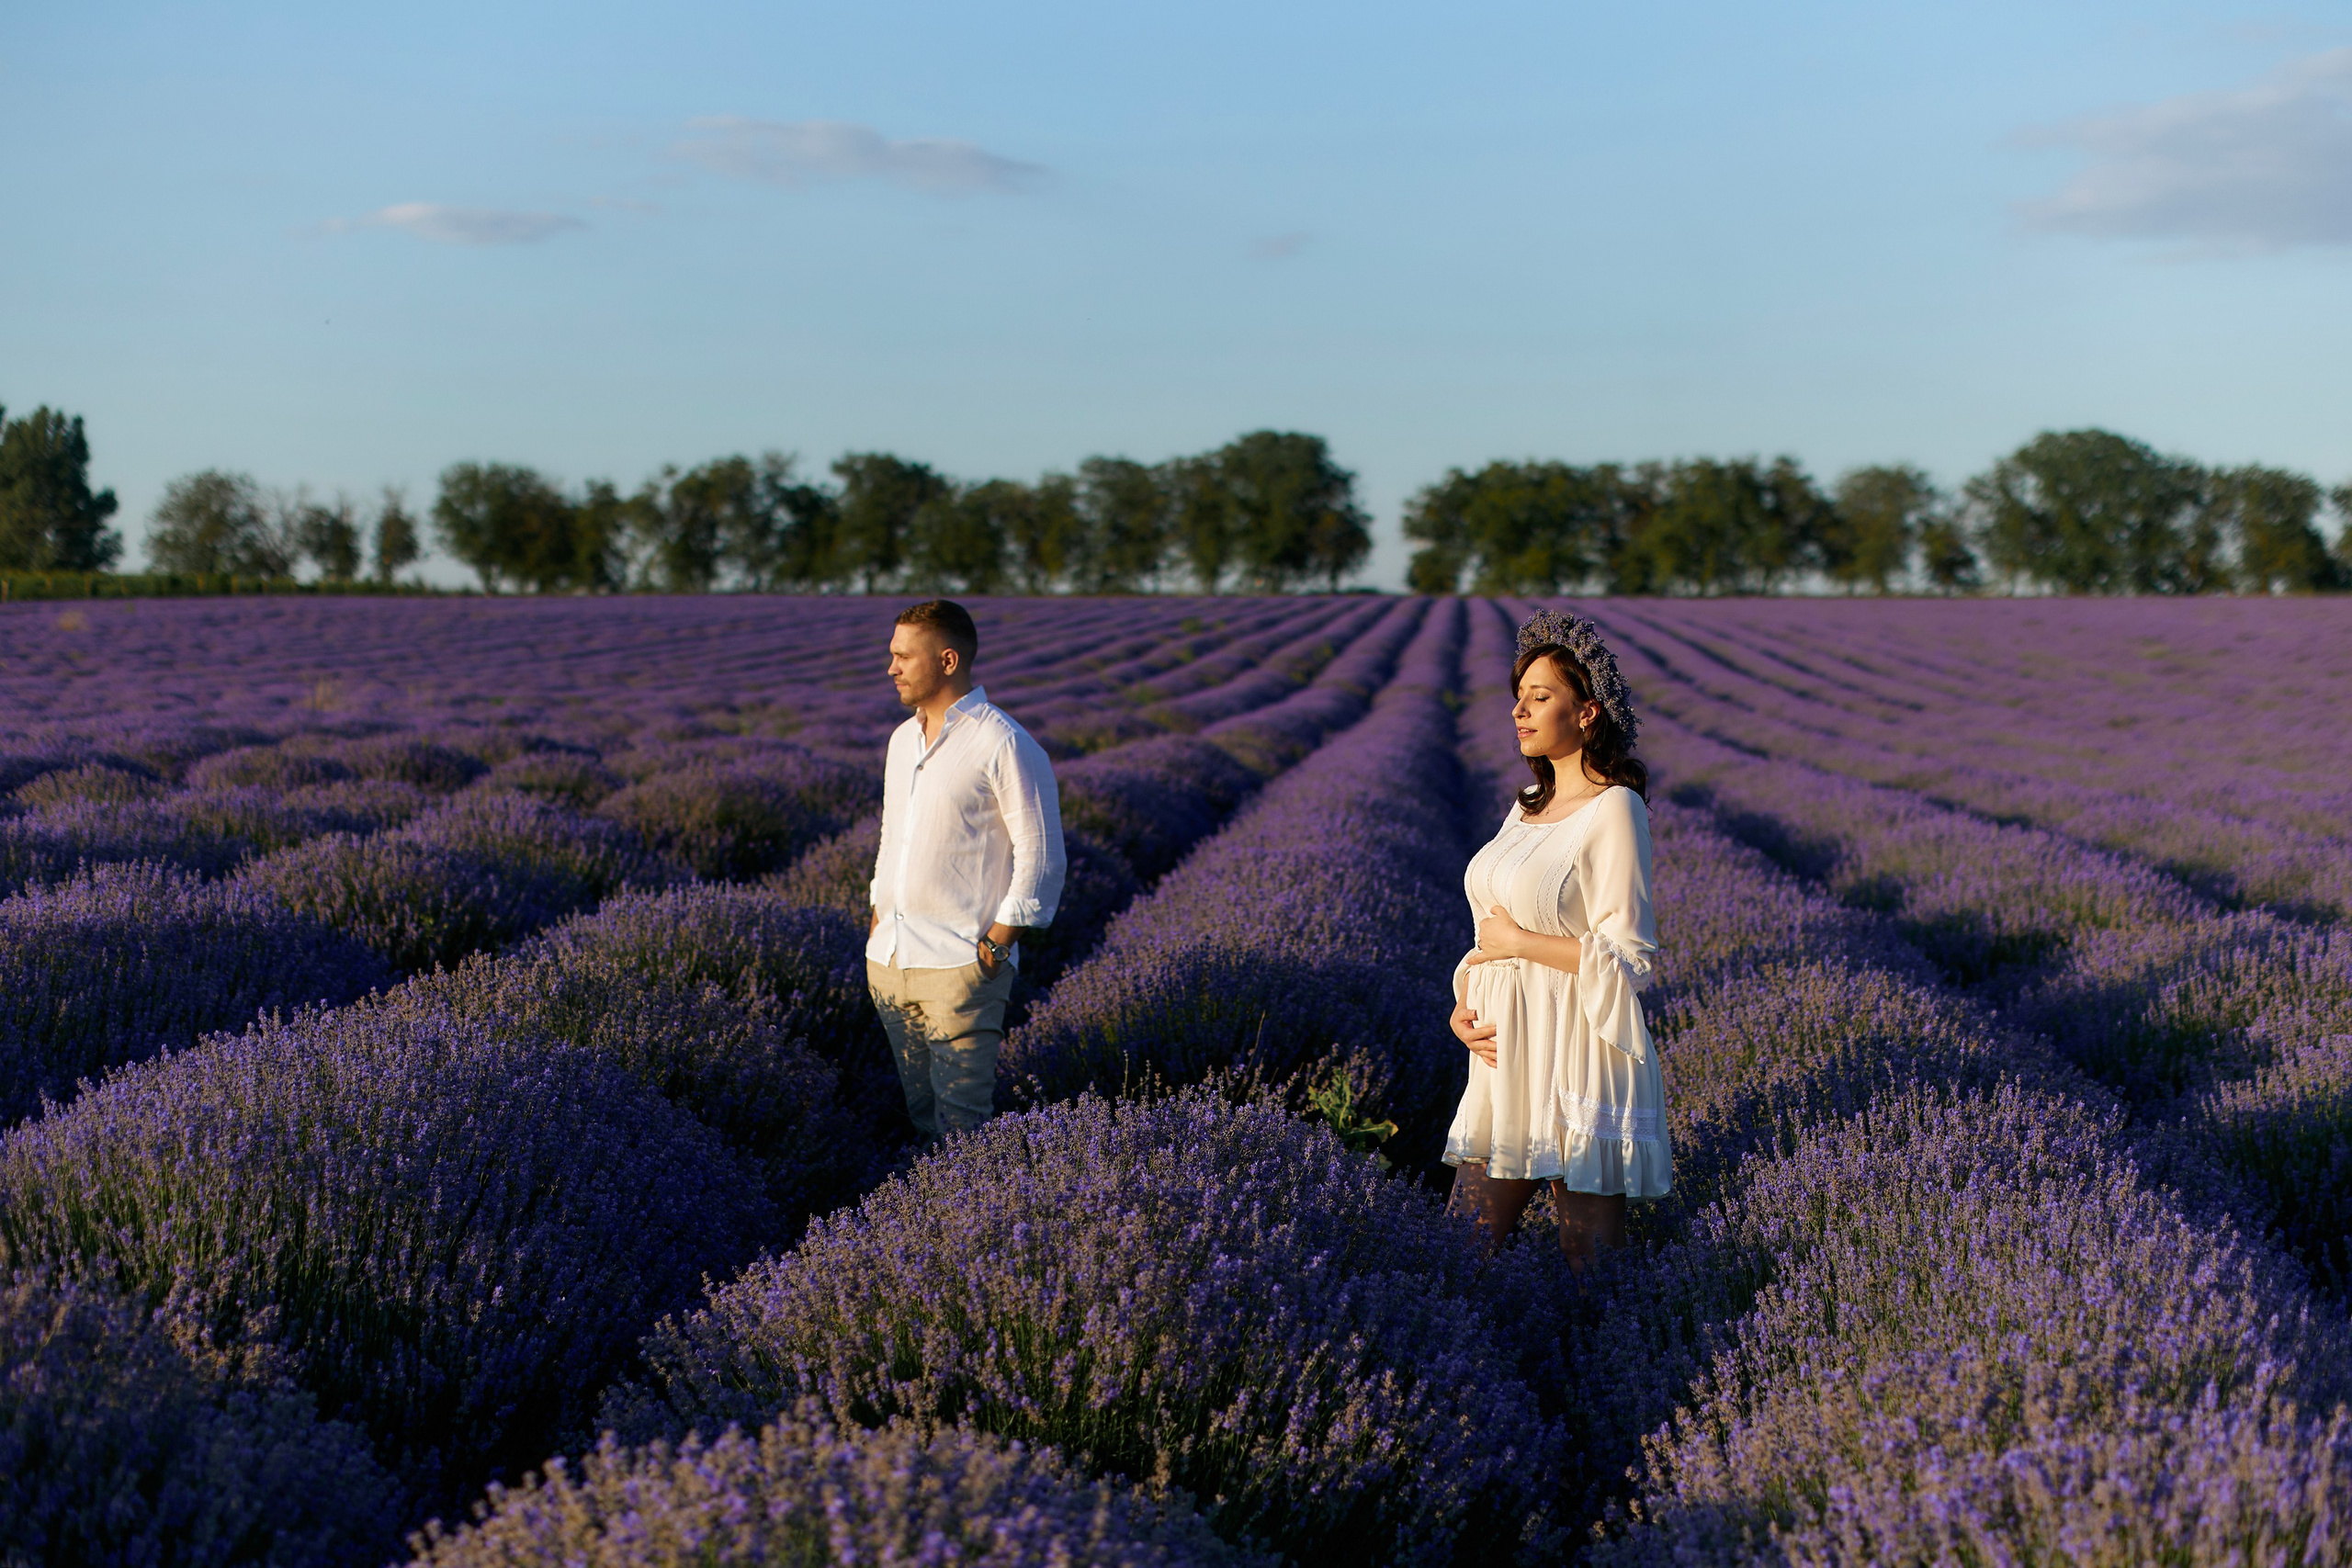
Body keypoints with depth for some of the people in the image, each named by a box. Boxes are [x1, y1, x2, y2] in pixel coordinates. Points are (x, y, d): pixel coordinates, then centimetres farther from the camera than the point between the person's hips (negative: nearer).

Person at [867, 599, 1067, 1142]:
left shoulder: (1004, 745, -10)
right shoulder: (903, 739, 14)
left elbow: (1041, 856, -11)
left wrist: (995, 945, -13)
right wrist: (878, 922, 16)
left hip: (959, 966, -7)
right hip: (888, 962, 8)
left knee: (961, 1123, -8)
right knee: (922, 1113, 12)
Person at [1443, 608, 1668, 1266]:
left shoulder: (1614, 810, -12)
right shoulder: (1528, 807, 13)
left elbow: (1629, 959, -16)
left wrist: (1519, 941, -11)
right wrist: (1462, 1007, 2)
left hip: (1576, 1059, -8)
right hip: (1506, 1057, 8)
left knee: (1591, 1266, 1)